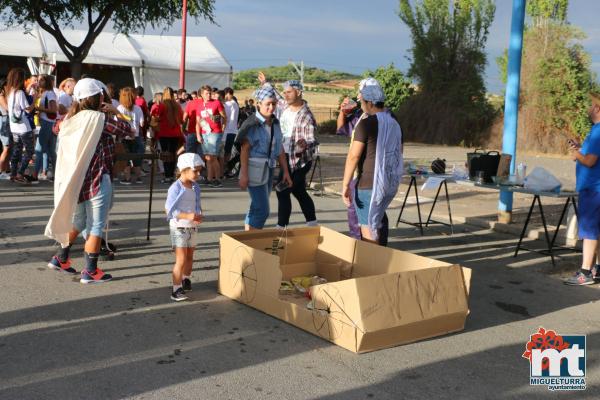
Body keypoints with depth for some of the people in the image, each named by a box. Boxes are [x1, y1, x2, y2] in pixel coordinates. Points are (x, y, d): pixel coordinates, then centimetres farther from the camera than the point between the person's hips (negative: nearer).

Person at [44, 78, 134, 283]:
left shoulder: (73, 118, 9)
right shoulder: (98, 118, -13)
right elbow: (127, 129, -9)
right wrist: (115, 113, 6)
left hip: (76, 179, 8)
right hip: (97, 180, -8)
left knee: (78, 222, 24)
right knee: (96, 226, 1)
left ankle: (61, 258, 32)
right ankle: (90, 271, 5)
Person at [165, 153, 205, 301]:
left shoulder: (196, 187, 3)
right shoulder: (176, 188, -18)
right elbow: (169, 210, -19)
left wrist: (198, 216, -8)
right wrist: (188, 216, -29)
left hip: (192, 227, 6)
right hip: (179, 228, -6)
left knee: (190, 257, 19)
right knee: (181, 260, -8)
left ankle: (186, 279, 43)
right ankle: (176, 290, -1)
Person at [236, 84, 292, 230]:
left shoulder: (275, 123, 8)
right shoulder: (252, 124, -12)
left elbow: (280, 148, 13)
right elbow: (244, 149, -14)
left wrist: (286, 171, 11)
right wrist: (244, 174, -18)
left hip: (269, 169, 7)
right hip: (256, 169, -7)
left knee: (257, 208, 15)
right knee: (262, 210, -9)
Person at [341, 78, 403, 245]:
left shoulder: (366, 123, -14)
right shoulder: (394, 122, 10)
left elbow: (353, 157, -18)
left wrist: (345, 185, -15)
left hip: (369, 183, -8)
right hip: (391, 183, 8)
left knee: (368, 228, 0)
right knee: (377, 222, 20)